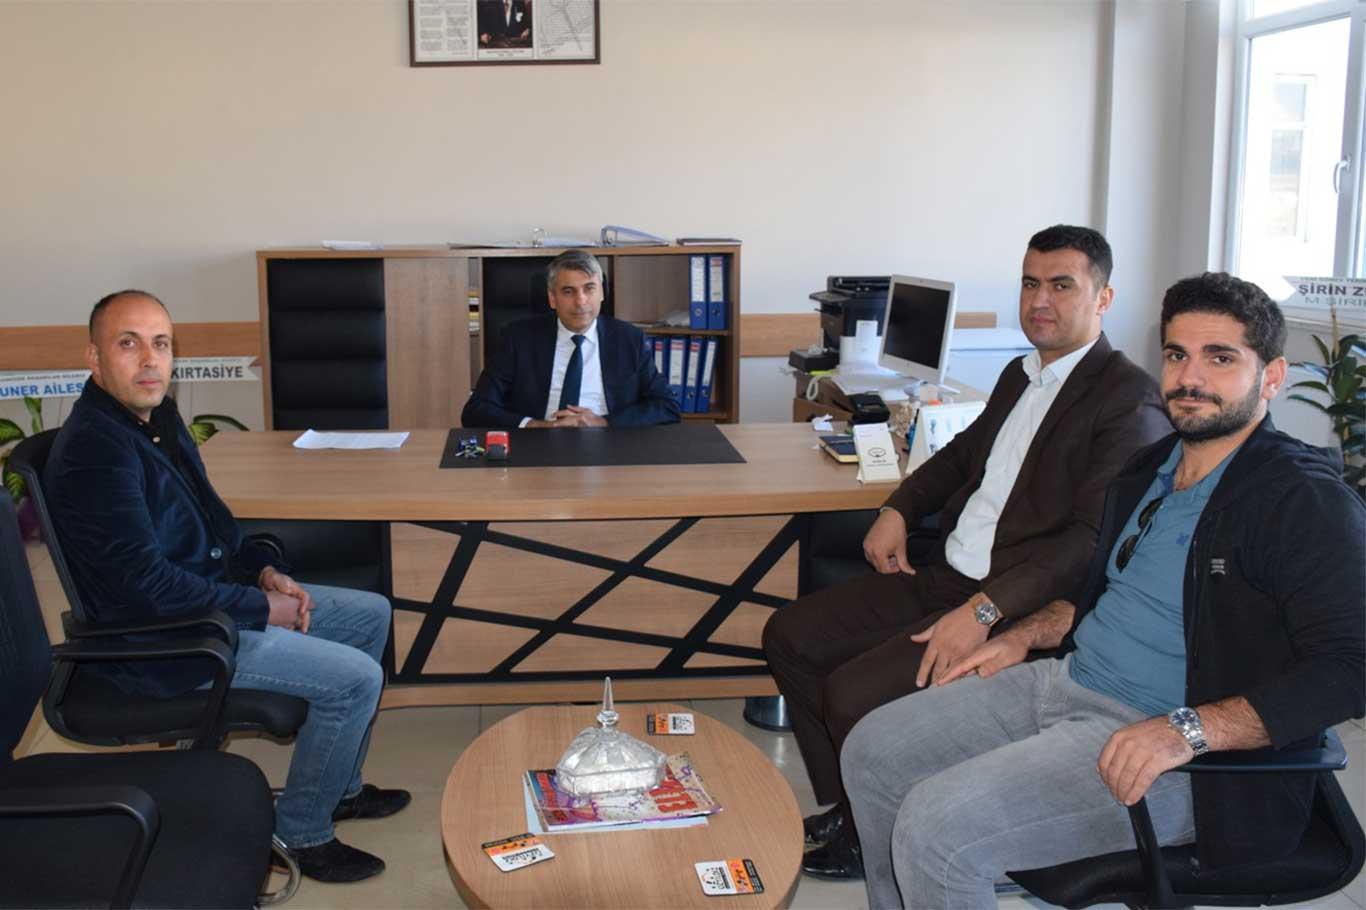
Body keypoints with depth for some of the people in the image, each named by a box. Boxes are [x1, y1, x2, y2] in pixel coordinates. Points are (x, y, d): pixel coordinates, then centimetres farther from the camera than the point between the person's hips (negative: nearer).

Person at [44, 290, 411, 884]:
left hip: (217, 594, 10)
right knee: (356, 678, -17)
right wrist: (260, 608, -18)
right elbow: (148, 584, -28)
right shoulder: (94, 451, -25)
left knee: (371, 614, 14)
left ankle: (339, 786, 25)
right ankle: (302, 834, 4)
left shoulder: (156, 415, 6)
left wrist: (264, 569, 2)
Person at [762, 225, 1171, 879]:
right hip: (942, 577, 9)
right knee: (789, 636, 3)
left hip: (1019, 610, -9)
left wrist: (985, 610, -29)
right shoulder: (1020, 374, 15)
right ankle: (847, 810, 14)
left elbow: (1095, 537, -23)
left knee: (854, 694, -22)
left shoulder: (1129, 401, -14)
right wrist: (897, 511, 13)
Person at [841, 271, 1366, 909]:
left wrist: (1186, 731, -30)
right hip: (1065, 680, 9)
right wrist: (1027, 635, 12)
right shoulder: (1149, 469, 13)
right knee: (871, 751, 5)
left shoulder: (1308, 499, -13)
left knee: (935, 824, -23)